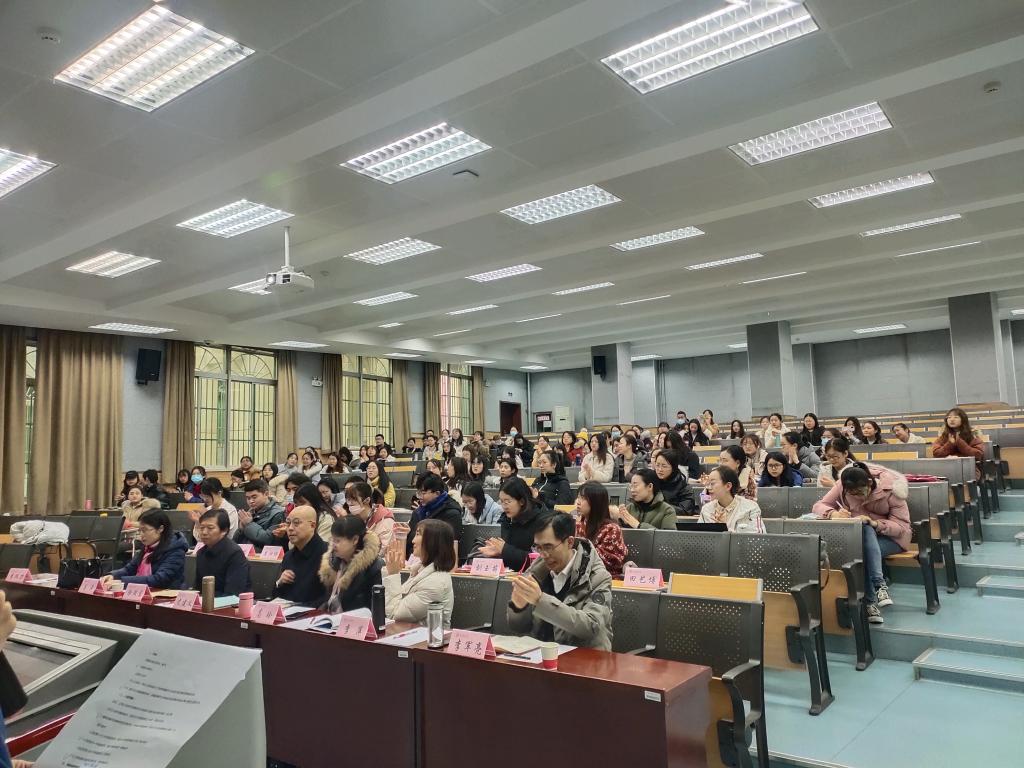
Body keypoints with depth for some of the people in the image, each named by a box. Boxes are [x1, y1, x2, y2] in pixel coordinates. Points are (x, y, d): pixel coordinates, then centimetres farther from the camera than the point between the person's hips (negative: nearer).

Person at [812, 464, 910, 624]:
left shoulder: (890, 489, -21)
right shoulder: (843, 485, -13)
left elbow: (903, 526, -19)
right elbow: (818, 506, -12)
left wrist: (875, 523, -38)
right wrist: (834, 513, -35)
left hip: (891, 537, -2)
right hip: (857, 534, 3)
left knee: (861, 550, -34)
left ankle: (871, 601, -30)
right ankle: (879, 585, -32)